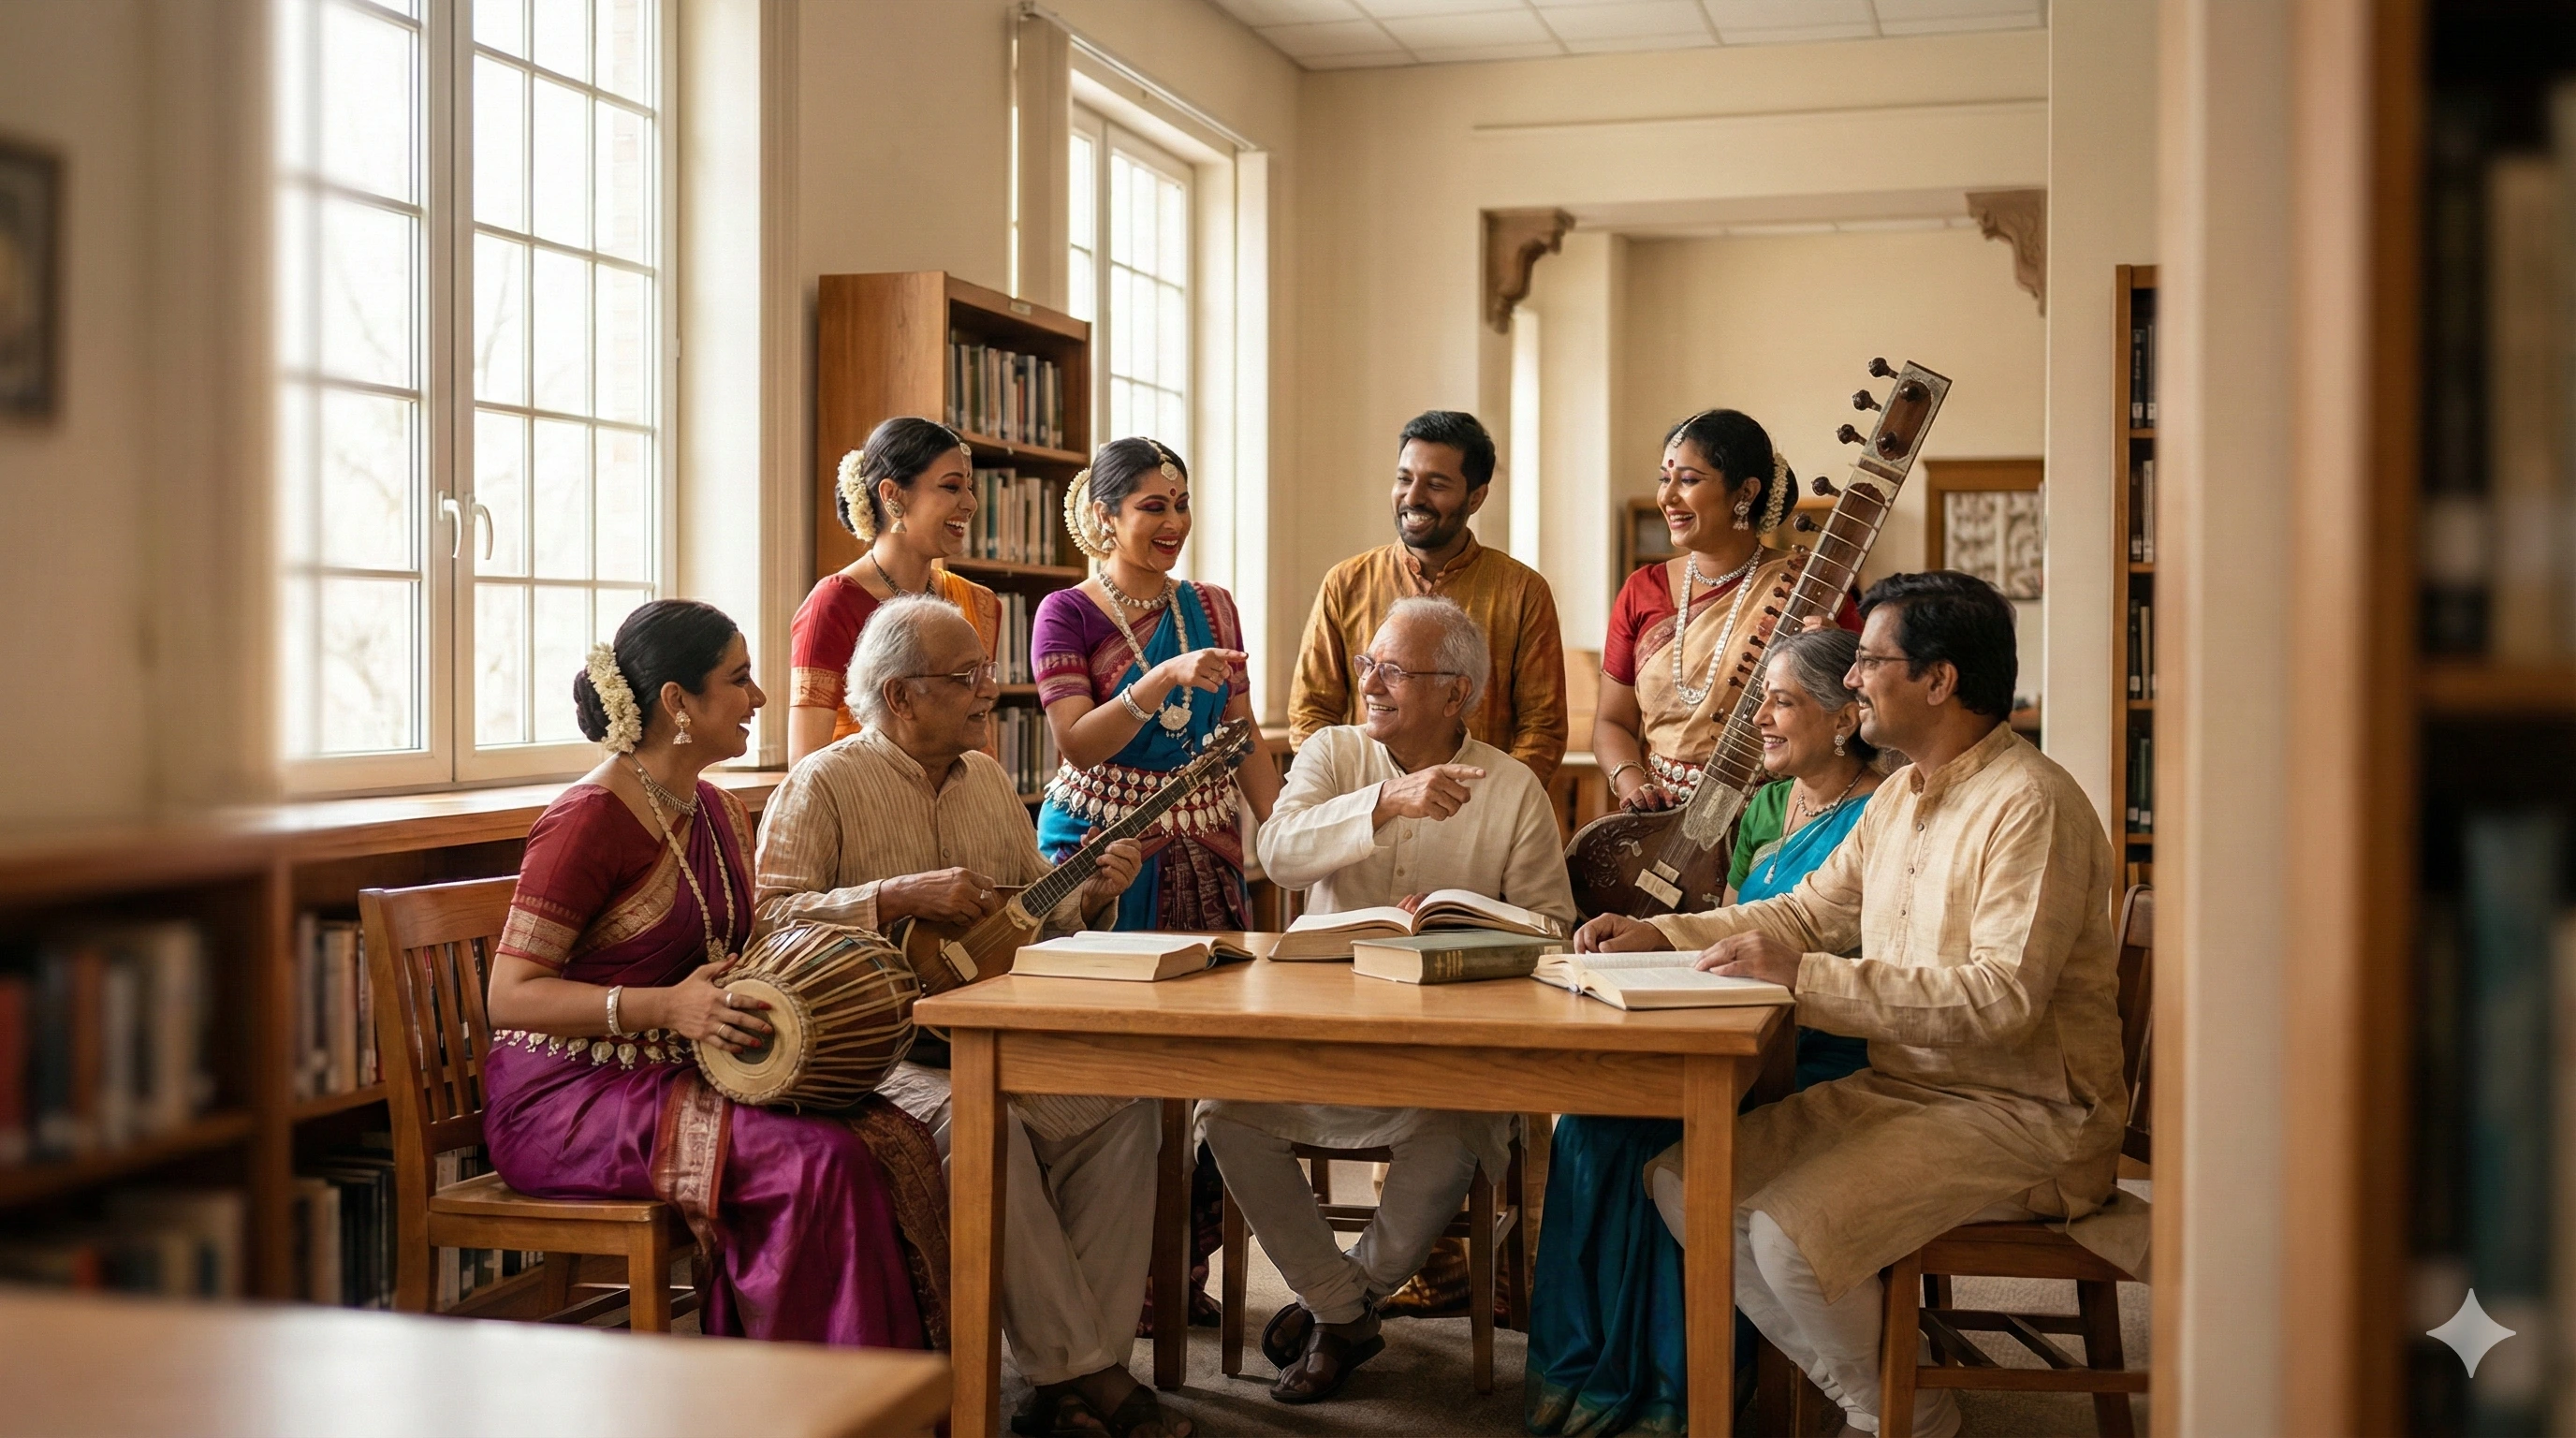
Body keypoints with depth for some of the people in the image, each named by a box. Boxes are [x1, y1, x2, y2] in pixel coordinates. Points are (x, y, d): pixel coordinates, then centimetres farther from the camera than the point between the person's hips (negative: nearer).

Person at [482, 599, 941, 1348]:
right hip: (568, 1101, -8)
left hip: (677, 1078, 8)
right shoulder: (590, 819, -14)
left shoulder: (718, 813, 13)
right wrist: (666, 1007, -28)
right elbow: (509, 997, -17)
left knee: (897, 1140, -15)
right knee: (820, 1160, -28)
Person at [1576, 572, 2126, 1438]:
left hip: (2021, 1114, -9)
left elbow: (2004, 997, -28)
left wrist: (1805, 977, -29)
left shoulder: (2031, 805, -19)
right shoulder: (1898, 798, 11)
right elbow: (1805, 912, 21)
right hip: (1898, 1088, 9)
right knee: (1682, 1178, -1)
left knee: (1789, 1231, -26)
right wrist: (1659, 935, 9)